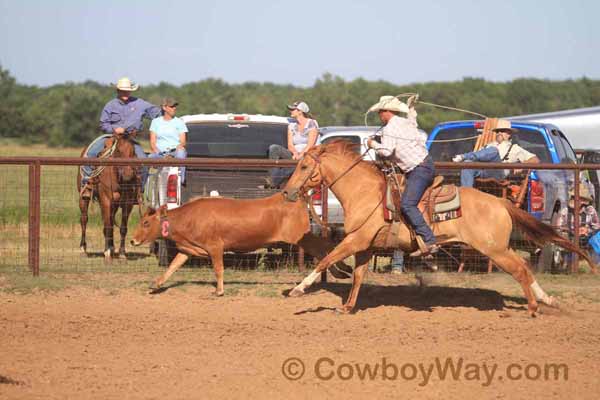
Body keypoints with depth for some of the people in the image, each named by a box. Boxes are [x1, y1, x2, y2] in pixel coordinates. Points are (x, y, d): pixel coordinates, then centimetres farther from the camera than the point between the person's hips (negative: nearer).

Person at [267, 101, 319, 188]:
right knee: (273, 148, -22)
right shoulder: (292, 126, 16)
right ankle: (273, 183, -32)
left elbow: (310, 144, -9)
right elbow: (290, 145, 6)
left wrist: (301, 154, -23)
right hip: (293, 155, 5)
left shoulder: (312, 124, 0)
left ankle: (275, 182, -36)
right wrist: (295, 153, -16)